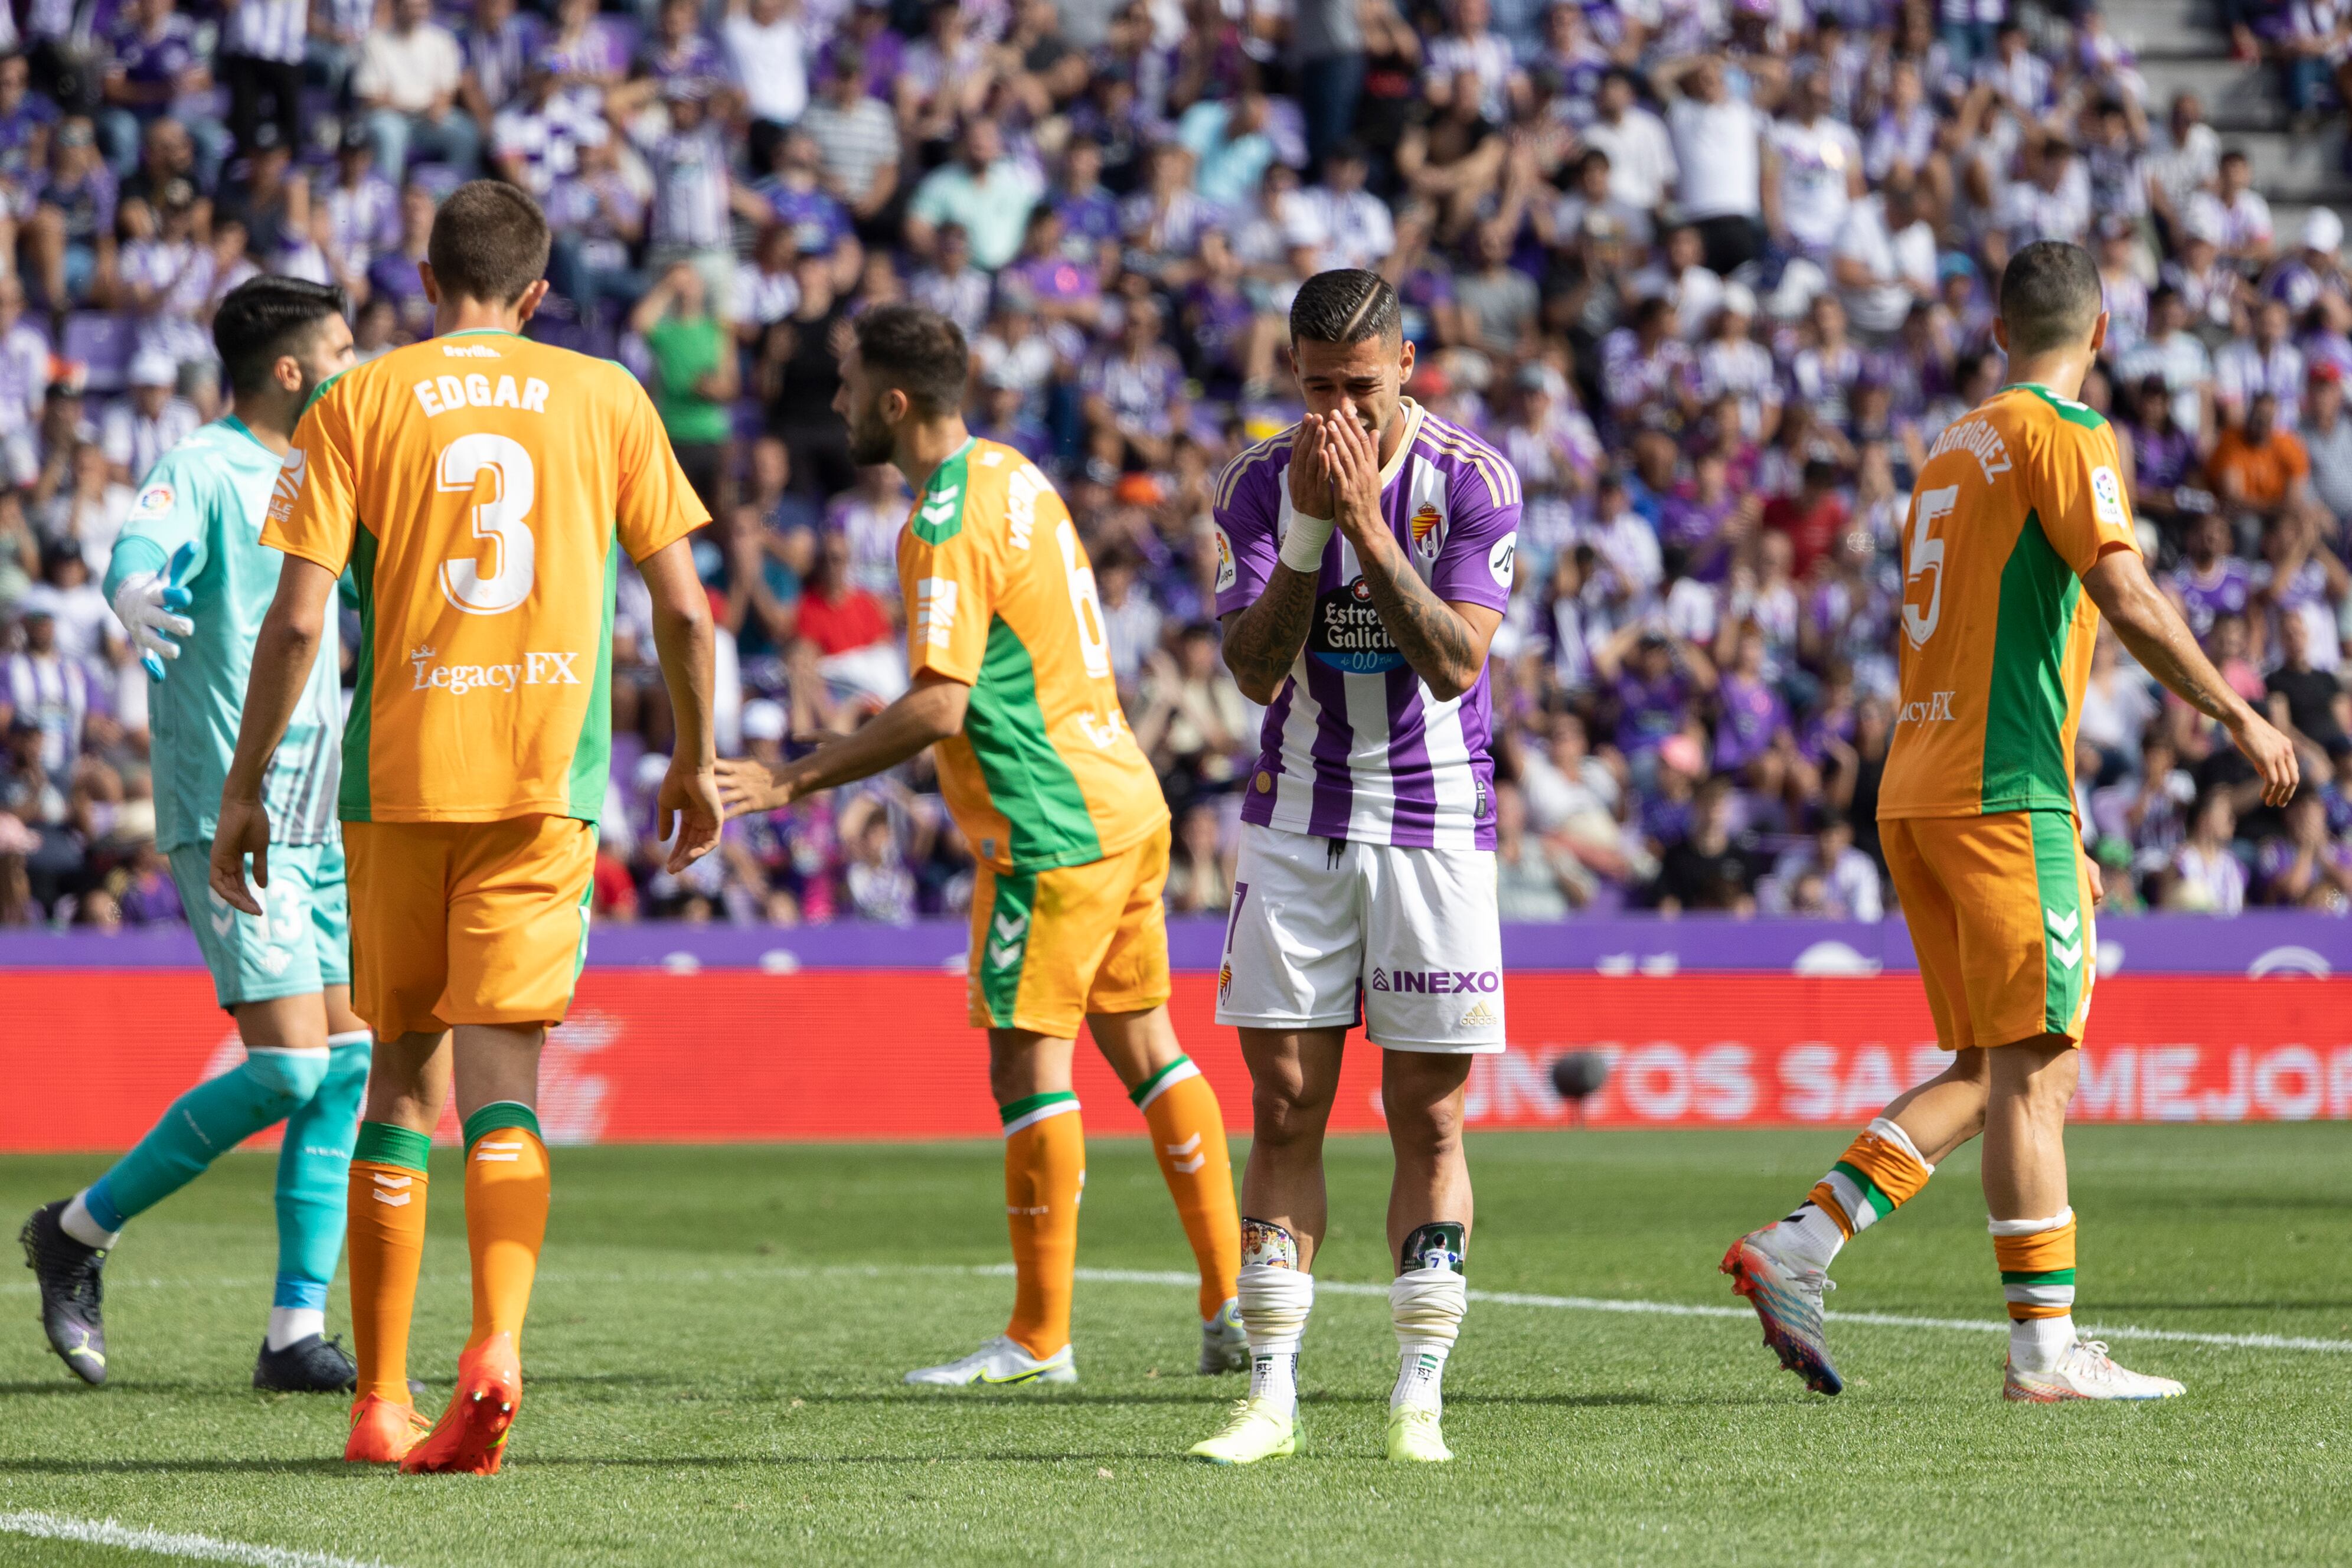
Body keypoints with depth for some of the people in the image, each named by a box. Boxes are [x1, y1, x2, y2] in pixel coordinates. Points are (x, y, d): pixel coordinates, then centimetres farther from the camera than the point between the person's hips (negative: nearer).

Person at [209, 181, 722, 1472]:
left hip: (398, 777, 0)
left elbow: (296, 620, -3)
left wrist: (243, 787, 5)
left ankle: (378, 1400, 14)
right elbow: (683, 607, 7)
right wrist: (694, 761, 20)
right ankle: (495, 1343, -26)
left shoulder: (357, 402, 4)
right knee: (502, 1077, -2)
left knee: (403, 1073, 11)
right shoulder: (606, 399, 7)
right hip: (550, 781, 0)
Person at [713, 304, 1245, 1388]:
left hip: (1052, 831, -10)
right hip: (1122, 805, 10)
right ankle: (1233, 1306, 13)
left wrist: (791, 782, -23)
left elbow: (938, 707, -24)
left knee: (1029, 1063, -6)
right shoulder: (1011, 475, 12)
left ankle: (1039, 1341, -4)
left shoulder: (947, 527, -17)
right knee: (1143, 1047, 12)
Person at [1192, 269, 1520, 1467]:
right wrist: (1308, 527, -20)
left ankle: (1418, 1398, 4)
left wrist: (1367, 526, -24)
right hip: (1296, 822, 2)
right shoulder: (1261, 482, -1)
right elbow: (1253, 669, -9)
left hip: (1434, 824, -2)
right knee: (1285, 1109, 0)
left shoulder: (1471, 479, -8)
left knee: (1427, 1117, -1)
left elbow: (1456, 663, -17)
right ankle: (1271, 1395, 3)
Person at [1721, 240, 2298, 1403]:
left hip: (1917, 787, 8)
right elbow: (2126, 598, -18)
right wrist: (2237, 717, -10)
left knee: (1990, 1070, 11)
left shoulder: (1953, 448, 20)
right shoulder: (2062, 435, -6)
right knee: (2029, 1066, -6)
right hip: (2003, 791, -8)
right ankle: (2046, 1348, -6)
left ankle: (1797, 1249, 2)